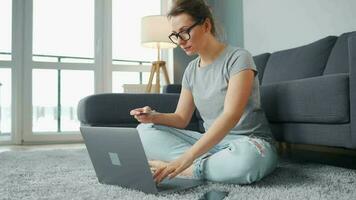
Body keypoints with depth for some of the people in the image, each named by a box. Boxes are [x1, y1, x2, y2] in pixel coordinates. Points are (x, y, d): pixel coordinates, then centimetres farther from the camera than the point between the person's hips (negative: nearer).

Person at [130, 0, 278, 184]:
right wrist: (154, 117, -12)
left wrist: (186, 159, -34)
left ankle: (187, 169, -18)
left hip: (249, 143, -5)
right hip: (210, 142, 6)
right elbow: (181, 119, 11)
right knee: (145, 131, -7)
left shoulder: (238, 58, -12)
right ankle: (207, 163, -18)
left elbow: (231, 116, -25)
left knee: (245, 157, -42)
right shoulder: (191, 70, 9)